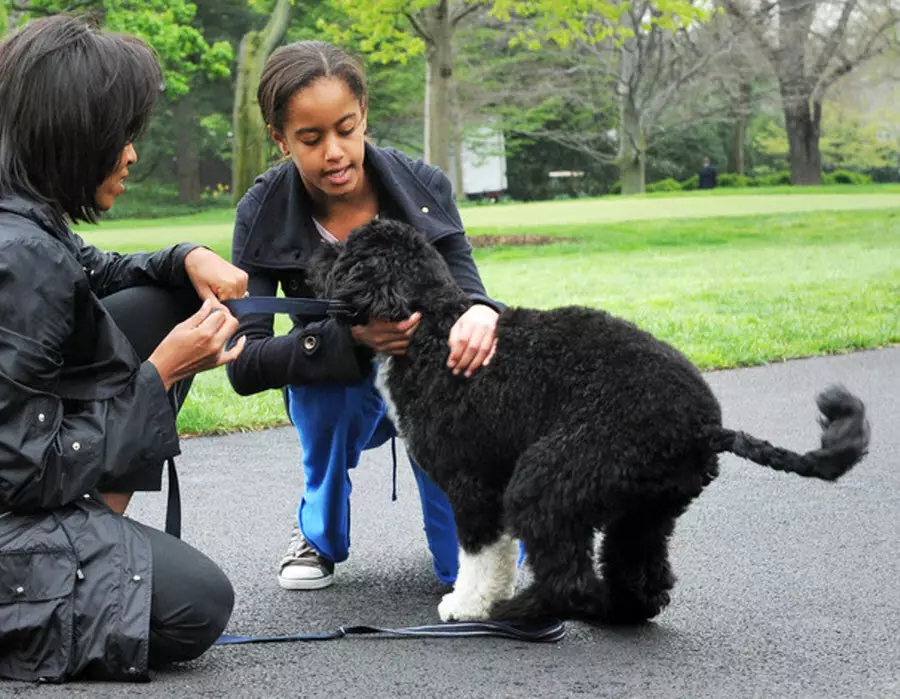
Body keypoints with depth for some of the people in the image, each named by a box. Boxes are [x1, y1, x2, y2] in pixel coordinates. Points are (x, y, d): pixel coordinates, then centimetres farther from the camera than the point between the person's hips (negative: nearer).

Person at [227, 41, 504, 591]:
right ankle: (321, 534, -10)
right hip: (332, 398, 1)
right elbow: (243, 365, -26)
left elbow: (465, 294, -18)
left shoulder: (423, 186, -19)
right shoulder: (264, 214, -21)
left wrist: (481, 313, -45)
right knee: (331, 376, -37)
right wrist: (350, 336, -45)